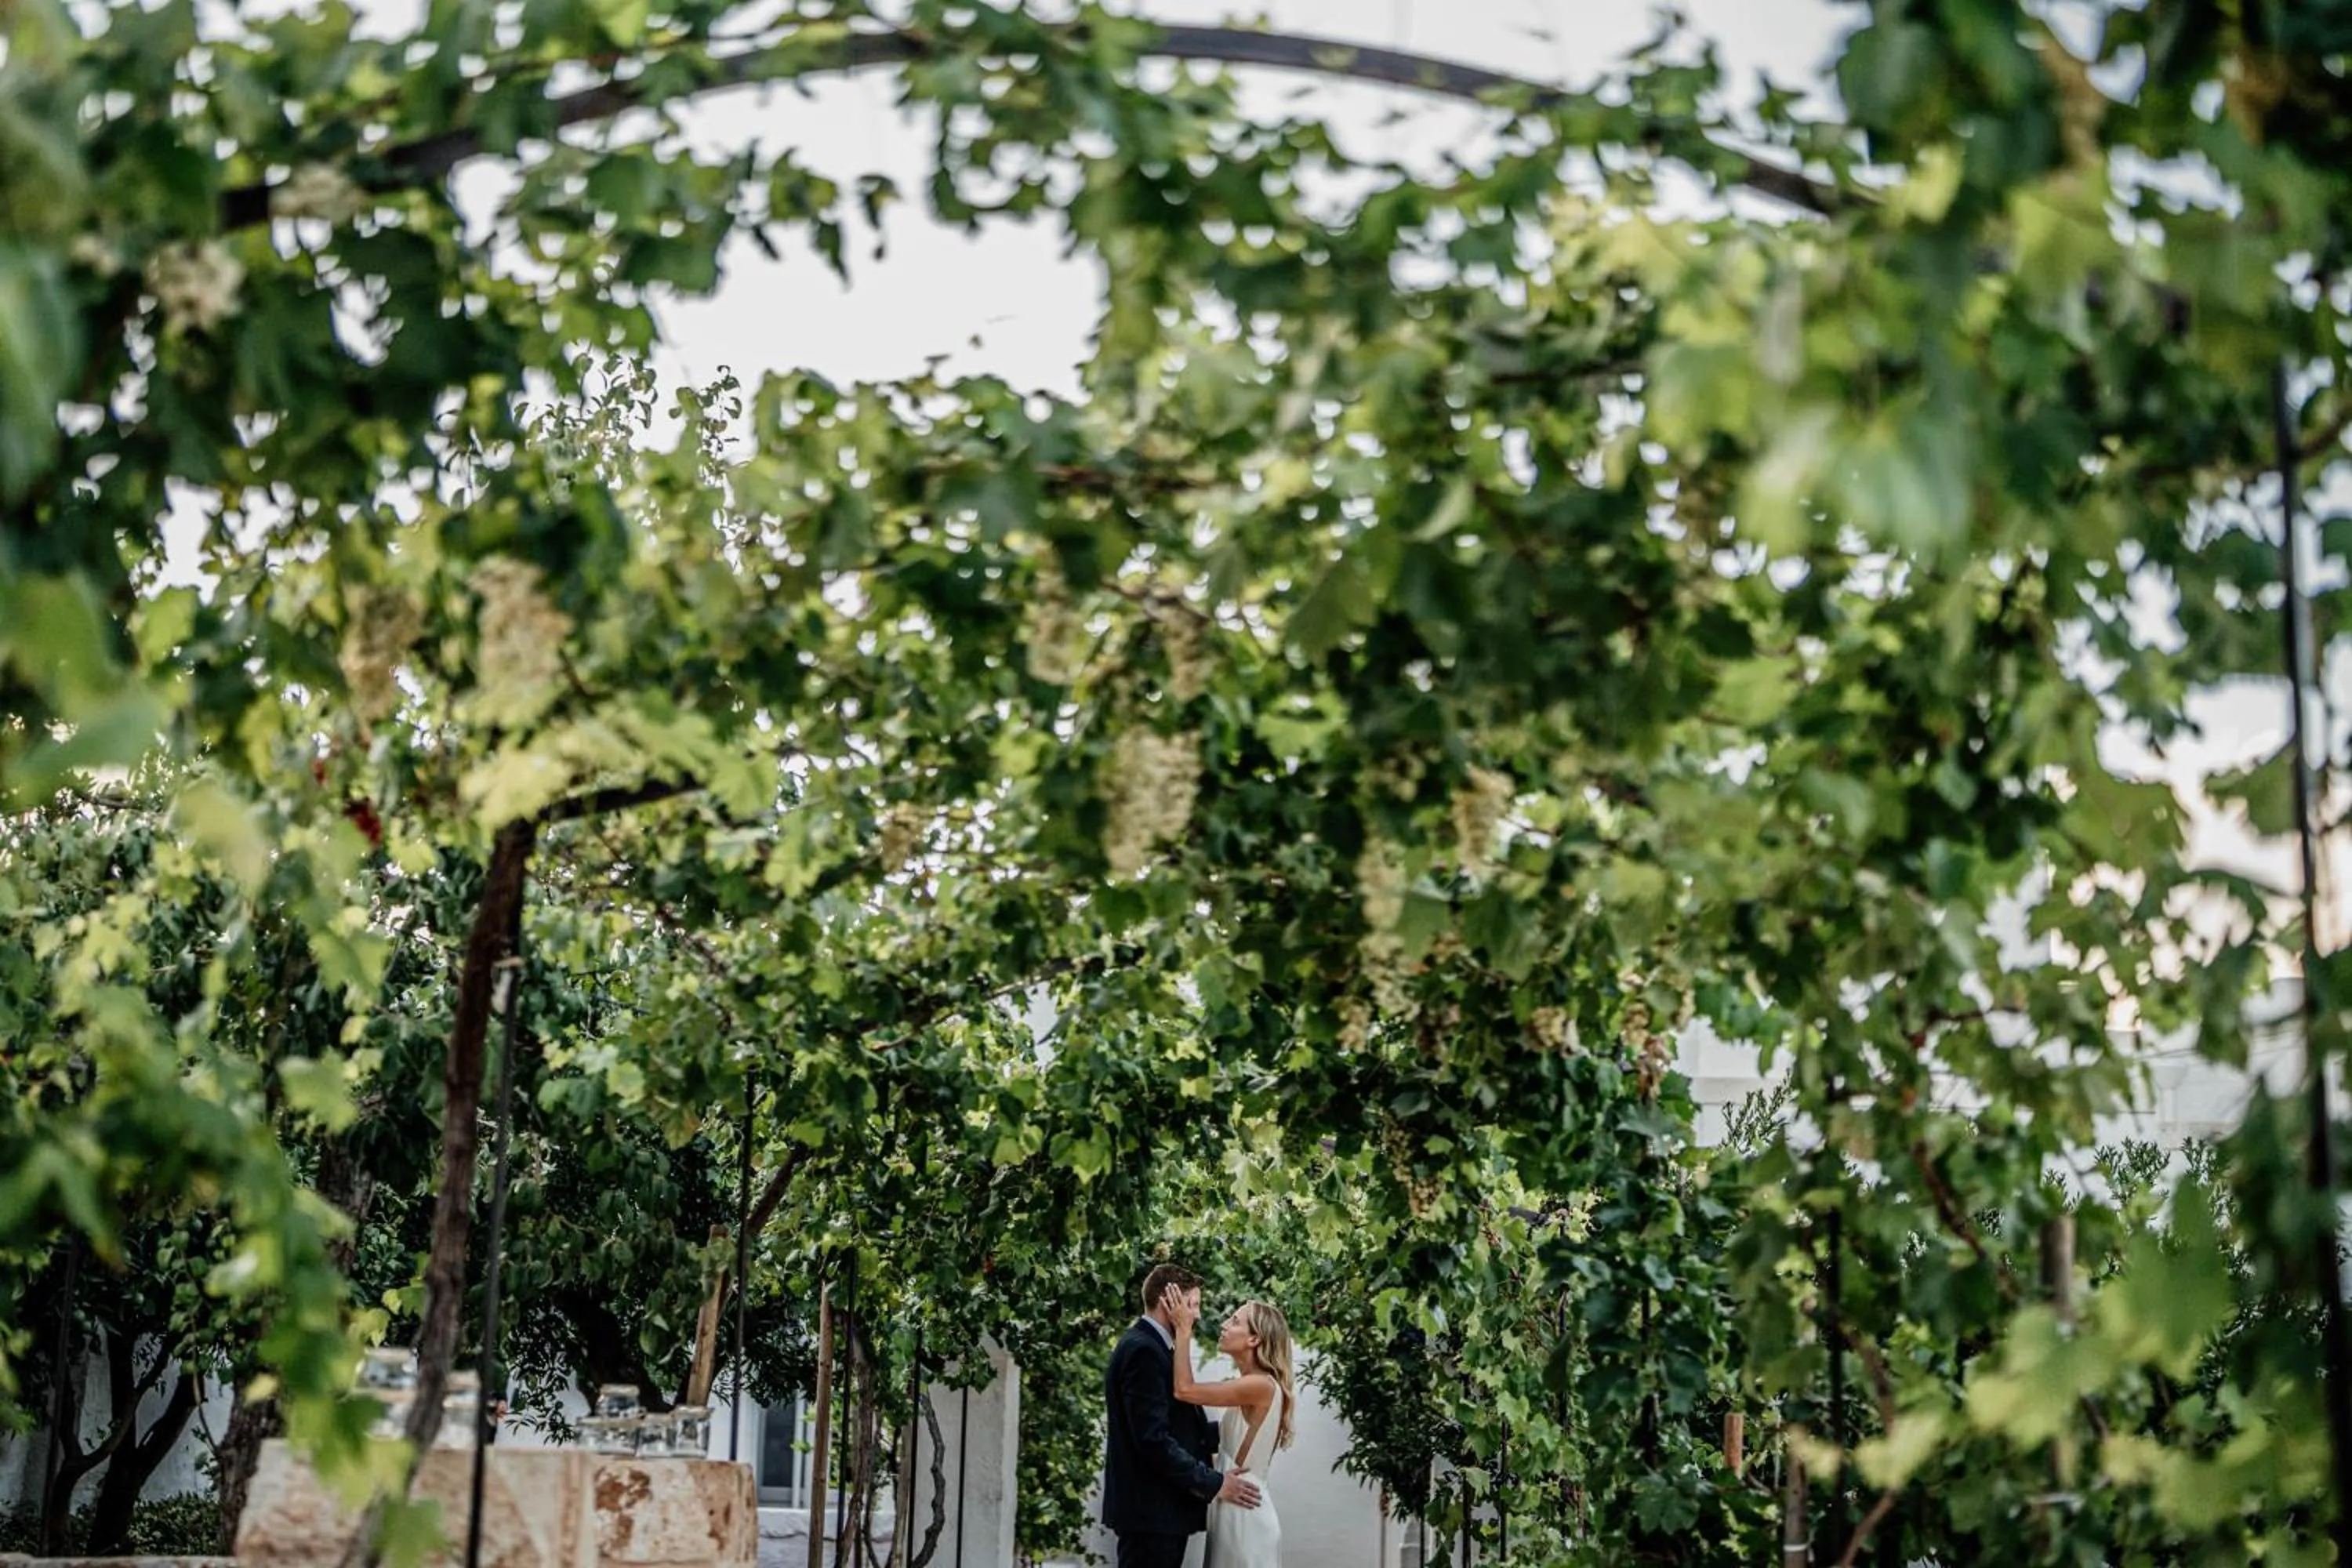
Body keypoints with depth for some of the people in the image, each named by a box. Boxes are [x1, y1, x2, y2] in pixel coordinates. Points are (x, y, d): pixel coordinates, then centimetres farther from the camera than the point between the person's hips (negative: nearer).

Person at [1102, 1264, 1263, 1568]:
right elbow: (1153, 1439, -22)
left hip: (1160, 1507, 10)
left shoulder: (1151, 1347, 17)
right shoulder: (1142, 1349, -15)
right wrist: (1213, 1483, -17)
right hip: (1150, 1509, -10)